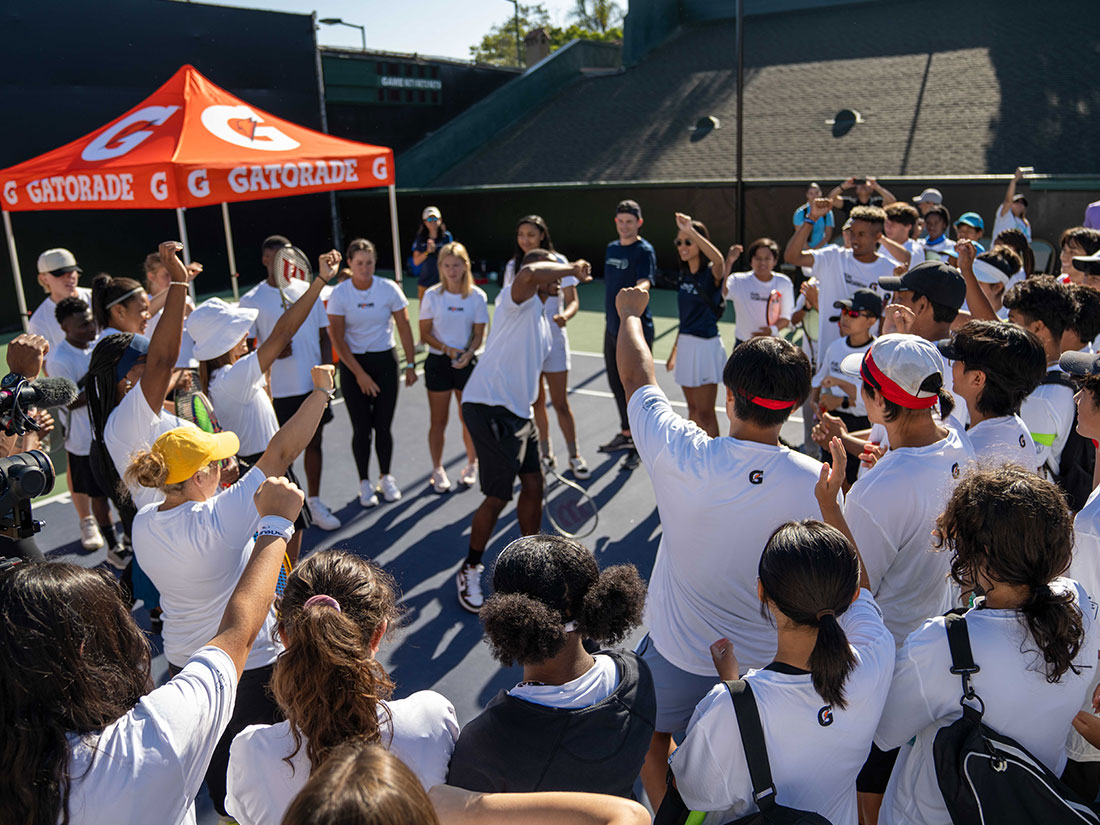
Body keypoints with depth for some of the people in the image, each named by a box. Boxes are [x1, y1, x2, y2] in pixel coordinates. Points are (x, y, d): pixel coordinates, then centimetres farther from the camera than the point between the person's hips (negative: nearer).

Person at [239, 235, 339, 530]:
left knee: (314, 442, 12)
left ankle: (314, 503, 27)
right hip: (279, 391, -4)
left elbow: (324, 336, 10)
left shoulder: (308, 291, 6)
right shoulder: (251, 300, -5)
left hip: (314, 384, 4)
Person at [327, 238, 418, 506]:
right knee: (361, 428, -1)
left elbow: (404, 328, 1)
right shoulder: (339, 294, -8)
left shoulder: (389, 289, -5)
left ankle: (386, 478, 24)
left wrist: (410, 365, -2)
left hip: (385, 361, 1)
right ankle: (365, 483, 17)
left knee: (383, 426, 3)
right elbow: (338, 339, -6)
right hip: (353, 363, -1)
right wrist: (359, 374, -10)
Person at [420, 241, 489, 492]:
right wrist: (447, 349, -17)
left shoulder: (477, 296, -3)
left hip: (467, 362, 1)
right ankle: (437, 470, 21)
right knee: (438, 421, 5)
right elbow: (425, 334, -2)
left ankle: (471, 465, 28)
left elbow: (479, 334, 0)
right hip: (438, 362, -1)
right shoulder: (432, 295, -5)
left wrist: (468, 353, -18)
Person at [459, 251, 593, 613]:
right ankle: (470, 570, 15)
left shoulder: (541, 318, 20)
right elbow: (529, 274, -35)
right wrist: (570, 268, -20)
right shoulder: (519, 299, -10)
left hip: (518, 412, 10)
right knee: (498, 497, -4)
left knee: (533, 485, 13)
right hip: (490, 408, -10)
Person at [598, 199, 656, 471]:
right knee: (617, 385, 17)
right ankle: (625, 434, 34)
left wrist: (637, 291, -50)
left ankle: (638, 446, 9)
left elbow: (644, 282, -28)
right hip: (612, 328, 8)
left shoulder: (644, 251, -11)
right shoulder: (611, 248, 12)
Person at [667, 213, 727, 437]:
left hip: (706, 346, -8)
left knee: (705, 414, -5)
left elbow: (718, 259, -38)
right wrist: (675, 350, 21)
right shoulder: (684, 275, 11)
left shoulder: (711, 274, -11)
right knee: (693, 409, 15)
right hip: (685, 345, 8)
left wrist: (690, 231, -43)